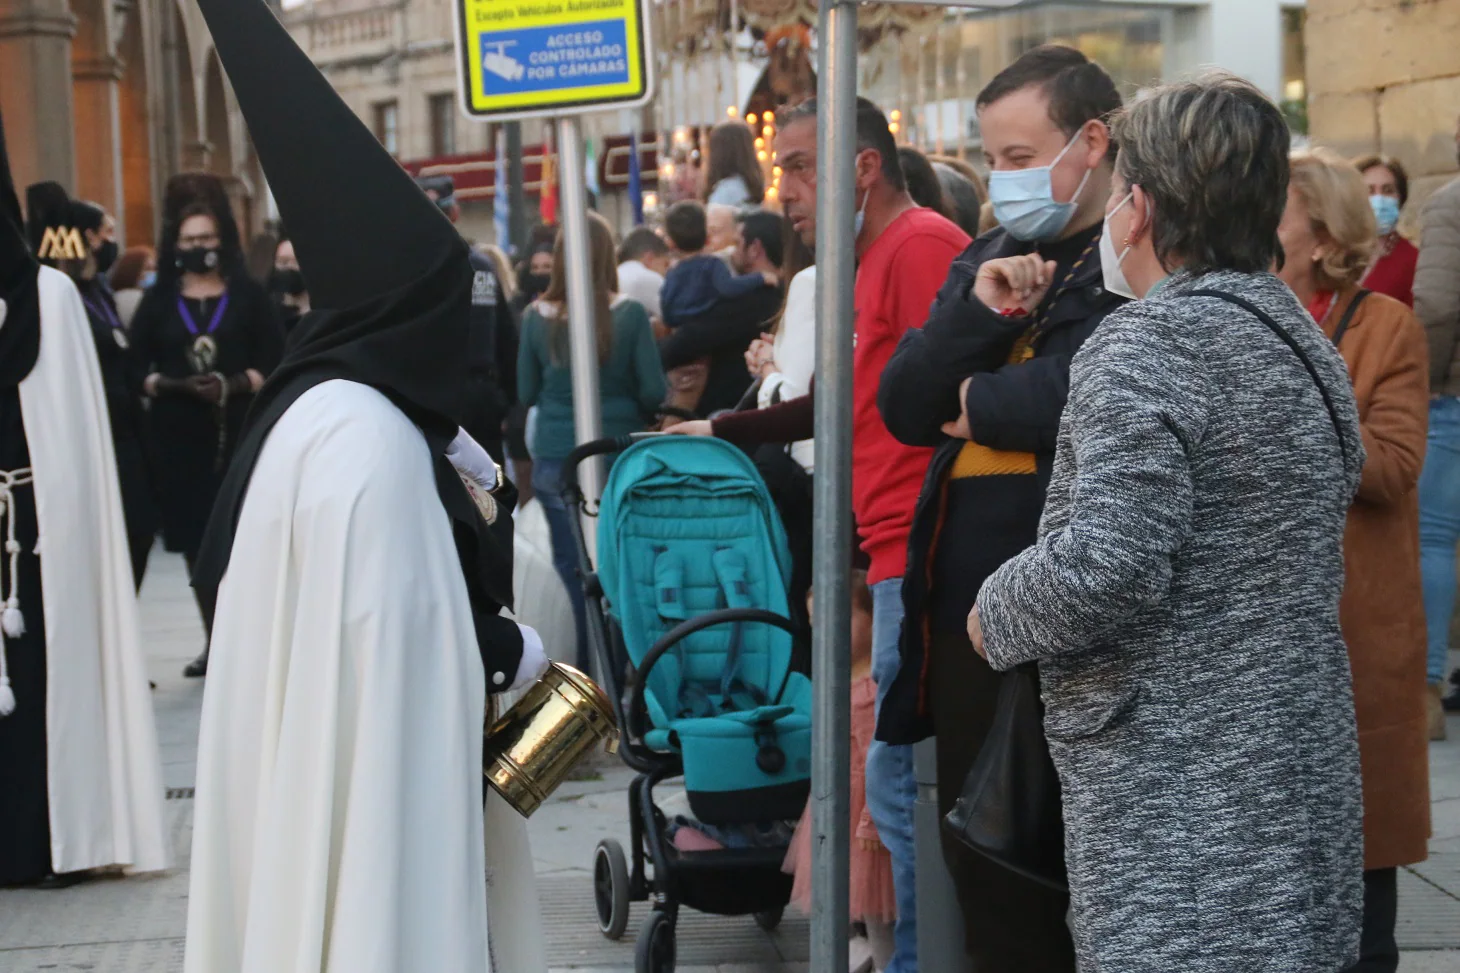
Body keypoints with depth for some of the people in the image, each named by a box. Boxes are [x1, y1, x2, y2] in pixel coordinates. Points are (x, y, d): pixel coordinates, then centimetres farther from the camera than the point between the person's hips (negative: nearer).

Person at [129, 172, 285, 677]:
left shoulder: (249, 295, 4)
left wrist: (234, 383, -16)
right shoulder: (158, 300, 8)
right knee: (197, 544, 6)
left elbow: (275, 364, 0)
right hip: (179, 440, 2)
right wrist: (172, 385, -14)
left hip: (240, 436, -2)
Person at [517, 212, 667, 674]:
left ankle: (582, 668, 10)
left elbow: (525, 392, 3)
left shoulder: (537, 318, -5)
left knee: (571, 567, 7)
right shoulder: (630, 315, -8)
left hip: (554, 459, 1)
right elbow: (654, 391, -6)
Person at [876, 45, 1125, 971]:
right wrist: (975, 314, -8)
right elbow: (904, 407, 10)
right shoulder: (989, 260, 16)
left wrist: (981, 402, -5)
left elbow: (1098, 392, -24)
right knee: (982, 860, 15)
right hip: (966, 610, 8)